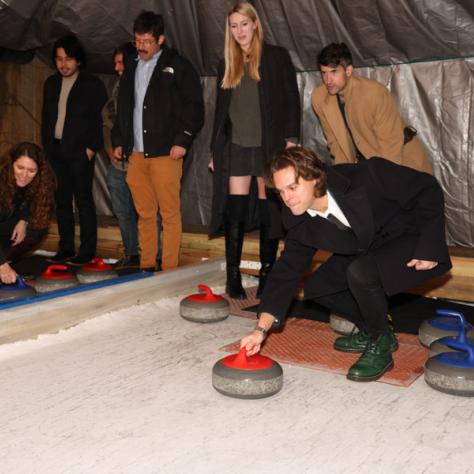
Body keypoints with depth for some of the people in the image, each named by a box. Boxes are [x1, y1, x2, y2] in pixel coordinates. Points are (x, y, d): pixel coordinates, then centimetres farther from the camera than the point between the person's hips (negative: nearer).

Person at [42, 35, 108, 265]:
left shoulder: (93, 85, -2)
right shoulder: (51, 83, 15)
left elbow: (100, 119, -5)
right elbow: (46, 117, 18)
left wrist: (91, 148, -11)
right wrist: (47, 146, 10)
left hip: (80, 152, -6)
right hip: (56, 151, 6)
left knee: (83, 200, -5)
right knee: (61, 200, 9)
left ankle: (87, 251, 1)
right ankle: (65, 248, 17)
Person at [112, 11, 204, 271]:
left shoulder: (178, 66, 1)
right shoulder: (131, 68, 19)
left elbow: (194, 108, -3)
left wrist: (183, 141, -10)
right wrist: (119, 141, 17)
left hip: (165, 152, -5)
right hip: (136, 153, 6)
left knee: (169, 213, -5)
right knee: (144, 214, 8)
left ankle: (169, 269, 0)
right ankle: (146, 266, 15)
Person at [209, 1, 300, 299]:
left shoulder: (277, 56, 3)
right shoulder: (227, 64, 14)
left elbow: (291, 101, 0)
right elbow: (221, 109, 16)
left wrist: (291, 141, -9)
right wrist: (214, 150, 13)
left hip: (268, 146, -3)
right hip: (236, 148, 3)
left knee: (268, 212, 0)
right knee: (234, 211, -1)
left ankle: (266, 275, 10)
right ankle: (233, 277, 6)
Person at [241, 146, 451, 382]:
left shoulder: (367, 177, -32)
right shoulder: (298, 221, -13)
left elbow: (428, 189, -20)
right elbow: (287, 270, -9)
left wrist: (428, 248, -22)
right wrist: (261, 328, -16)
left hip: (412, 241, -6)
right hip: (364, 252, 7)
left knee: (360, 272, -32)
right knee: (317, 287, -5)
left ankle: (380, 346, -8)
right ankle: (372, 330, 17)